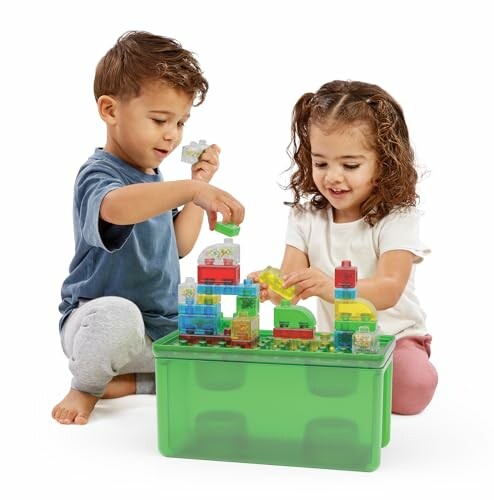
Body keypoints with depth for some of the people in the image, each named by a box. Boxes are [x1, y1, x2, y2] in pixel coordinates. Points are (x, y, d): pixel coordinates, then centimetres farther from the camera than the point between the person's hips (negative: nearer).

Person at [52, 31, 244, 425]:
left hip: (161, 329, 8)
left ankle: (122, 383, 2)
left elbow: (179, 245, 16)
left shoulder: (154, 178, 13)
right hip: (98, 317, -8)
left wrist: (198, 187, 7)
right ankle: (86, 386, -8)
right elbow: (114, 207, -42)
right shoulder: (98, 174, -16)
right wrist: (191, 189, -53)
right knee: (117, 314, -42)